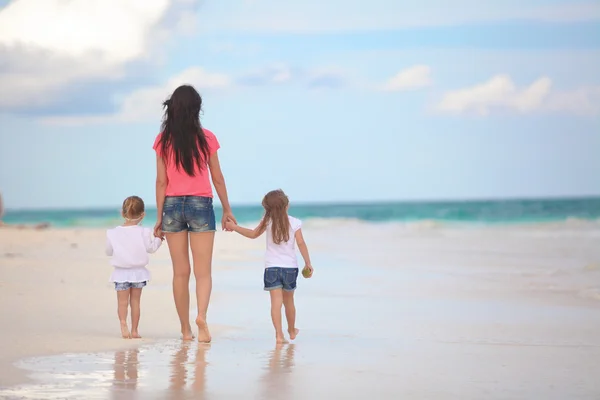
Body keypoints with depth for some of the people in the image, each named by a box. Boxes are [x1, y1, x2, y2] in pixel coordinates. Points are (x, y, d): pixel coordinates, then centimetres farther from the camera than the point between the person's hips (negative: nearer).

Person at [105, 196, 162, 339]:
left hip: (121, 273, 0)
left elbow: (109, 252, 5)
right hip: (138, 272, 0)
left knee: (122, 301, 2)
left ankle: (123, 325, -21)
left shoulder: (113, 233, -4)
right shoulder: (143, 232, -9)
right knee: (135, 301, 7)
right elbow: (151, 248, -1)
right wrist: (158, 239, 17)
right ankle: (134, 330, 10)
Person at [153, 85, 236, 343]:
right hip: (200, 205, -2)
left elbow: (161, 181, -1)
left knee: (181, 272, 8)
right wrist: (226, 210, 12)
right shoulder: (206, 138, -3)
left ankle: (185, 329, 12)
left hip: (172, 205, 2)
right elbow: (217, 178, 2)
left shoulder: (163, 140, -1)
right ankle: (202, 316, -26)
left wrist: (159, 217, 4)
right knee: (203, 271, 0)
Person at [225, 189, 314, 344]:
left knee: (276, 301, -8)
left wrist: (235, 227, 18)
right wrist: (308, 263, 2)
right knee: (289, 301, 19)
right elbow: (301, 243, -6)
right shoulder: (295, 223, -3)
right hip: (290, 267, 1)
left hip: (271, 267, -1)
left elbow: (253, 234, 7)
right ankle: (292, 330, 36)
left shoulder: (268, 221, -3)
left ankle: (279, 334, -20)